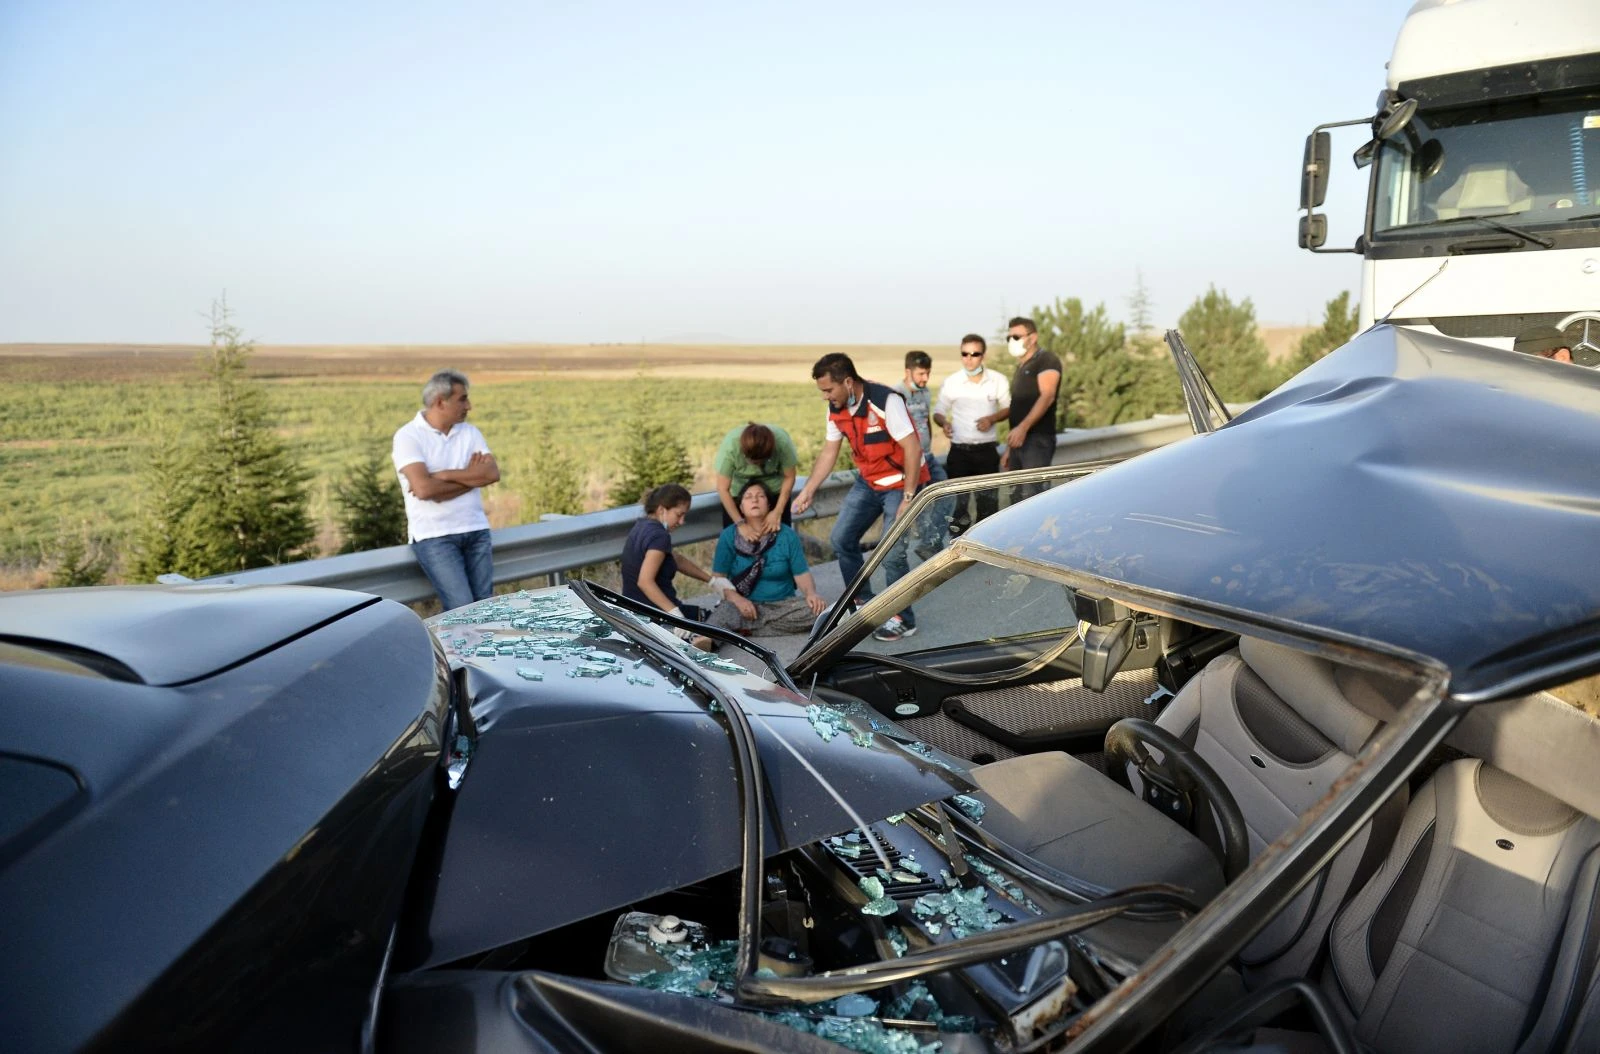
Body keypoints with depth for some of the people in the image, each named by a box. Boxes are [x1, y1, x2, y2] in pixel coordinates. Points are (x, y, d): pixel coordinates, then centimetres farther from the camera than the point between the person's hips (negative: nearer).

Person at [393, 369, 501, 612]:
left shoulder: (470, 432, 11)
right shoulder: (408, 436, -4)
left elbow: (492, 473, -5)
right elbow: (424, 488, -17)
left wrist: (442, 475, -12)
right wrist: (469, 475, -6)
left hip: (476, 531, 5)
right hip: (434, 536, -5)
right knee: (462, 607, -15)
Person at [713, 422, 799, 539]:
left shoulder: (782, 441, -31)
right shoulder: (730, 445, -33)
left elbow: (789, 477, -16)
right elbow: (722, 488, -26)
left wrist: (778, 512, -22)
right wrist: (741, 524, -29)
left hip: (774, 490, 1)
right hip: (738, 491, -1)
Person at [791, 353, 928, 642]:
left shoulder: (885, 401, -26)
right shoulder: (836, 409, -4)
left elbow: (913, 448, -25)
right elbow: (829, 452, 8)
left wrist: (907, 498, -26)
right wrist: (808, 490, 5)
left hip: (900, 481, -8)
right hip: (867, 481, 8)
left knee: (891, 553, -12)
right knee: (841, 539, 7)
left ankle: (903, 620, 5)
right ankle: (863, 601, 25)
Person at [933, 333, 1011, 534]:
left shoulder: (997, 381, 1)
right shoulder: (951, 382, -1)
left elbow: (1009, 408, 10)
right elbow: (938, 412, 6)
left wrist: (992, 418, -10)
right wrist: (944, 423, -17)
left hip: (987, 450, 1)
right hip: (959, 450, 0)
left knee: (988, 500, 4)